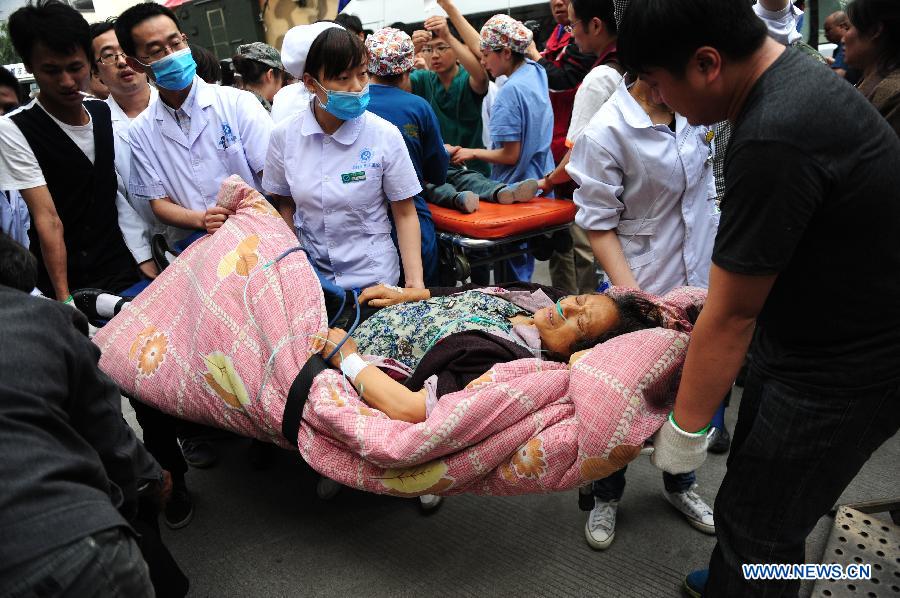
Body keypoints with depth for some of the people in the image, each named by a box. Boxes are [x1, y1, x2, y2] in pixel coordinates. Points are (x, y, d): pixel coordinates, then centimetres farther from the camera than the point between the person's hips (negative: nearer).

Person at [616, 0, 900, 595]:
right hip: (798, 338, 9)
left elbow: (731, 318, -23)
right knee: (751, 476, 24)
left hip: (847, 370, -9)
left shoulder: (773, 142, -32)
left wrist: (686, 429, -10)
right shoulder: (790, 73, 0)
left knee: (757, 529, 6)